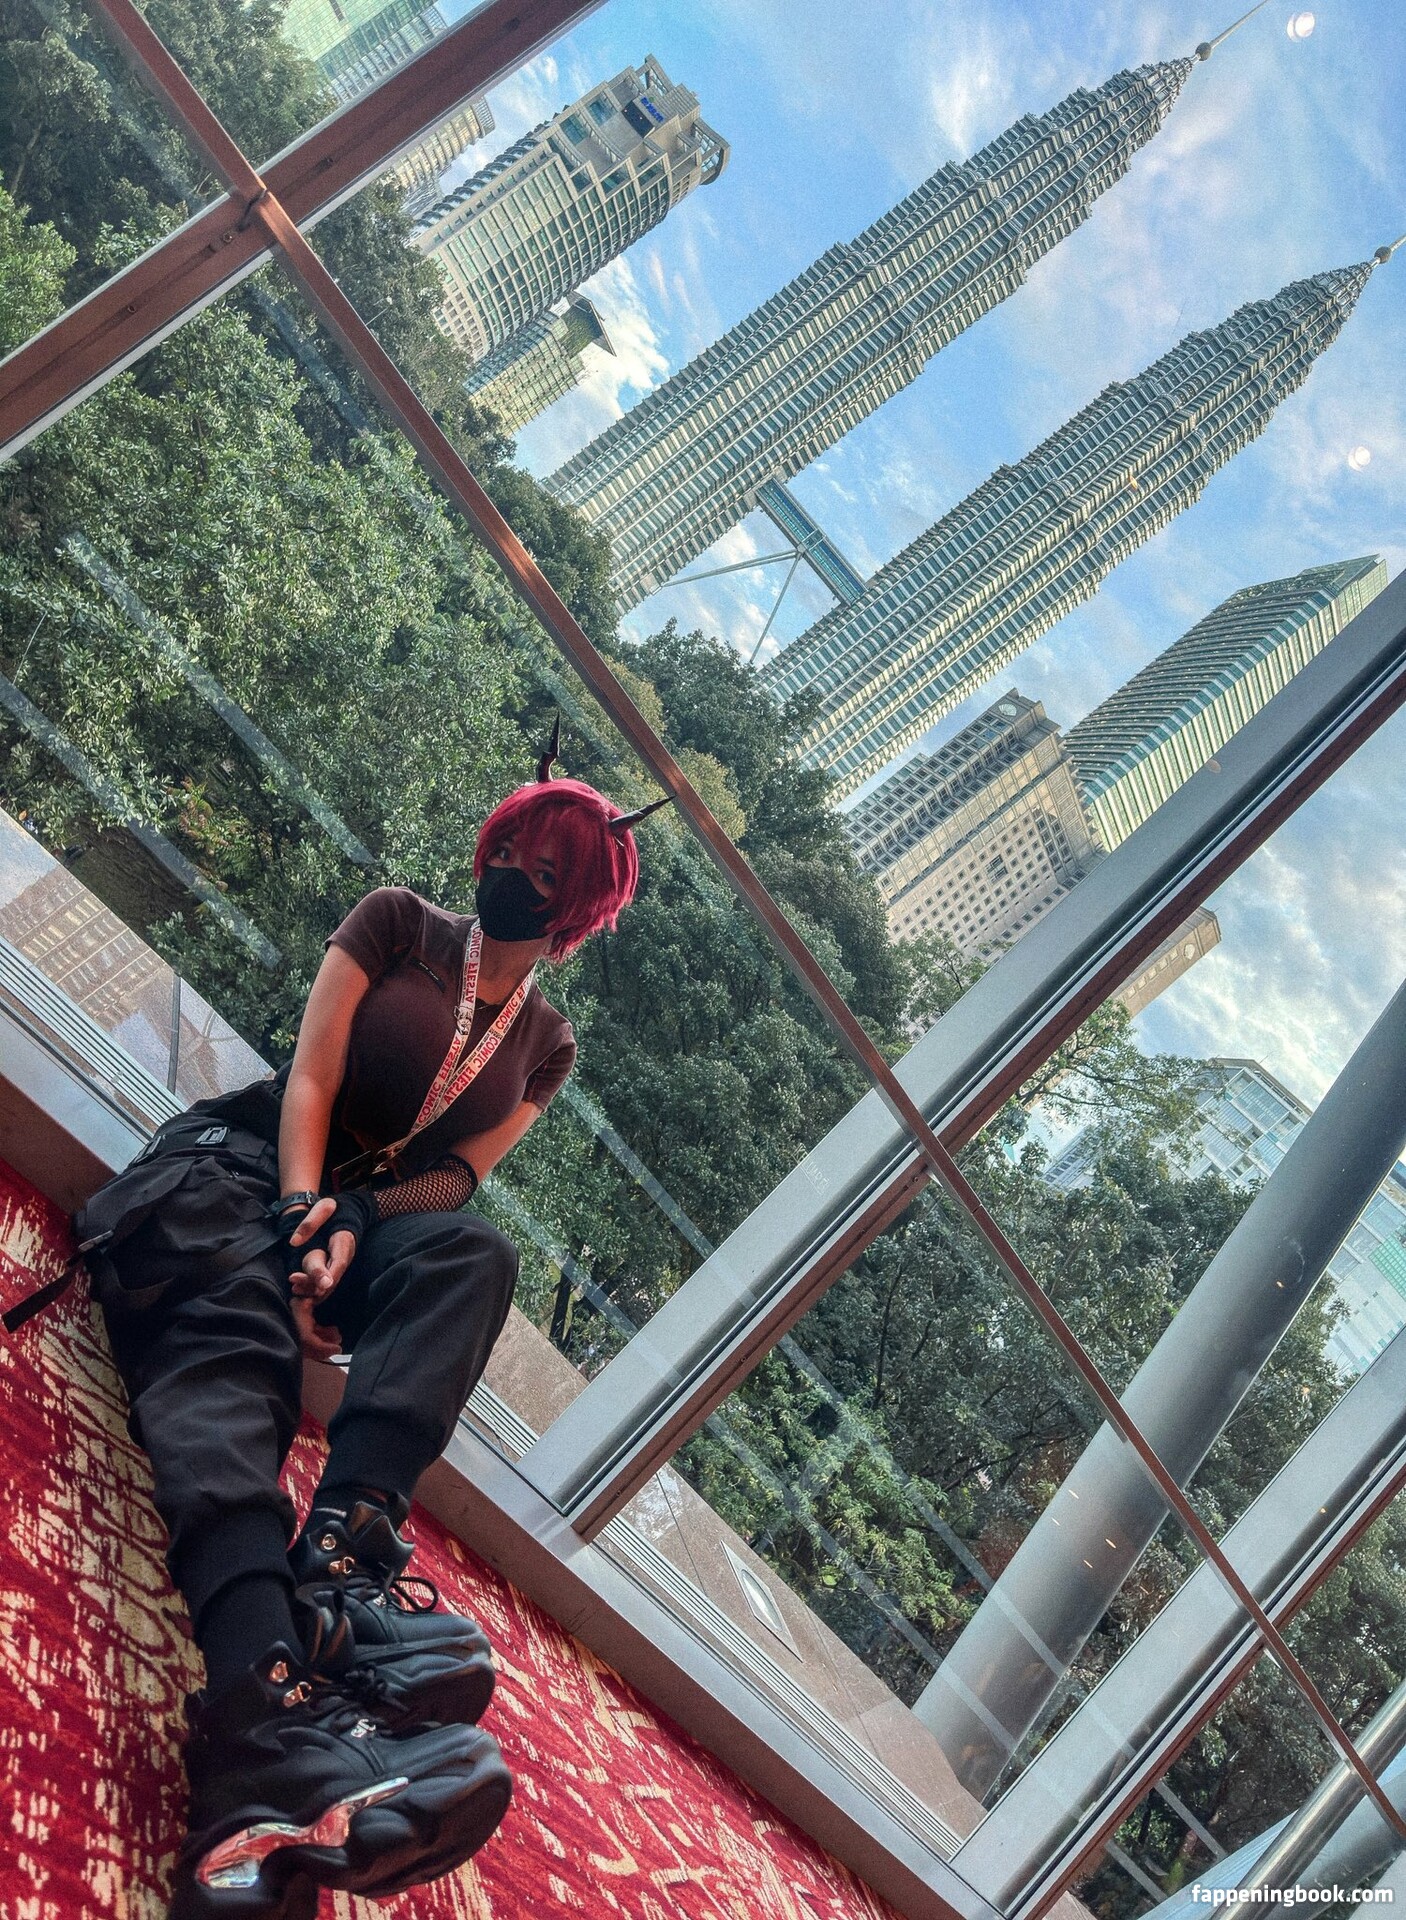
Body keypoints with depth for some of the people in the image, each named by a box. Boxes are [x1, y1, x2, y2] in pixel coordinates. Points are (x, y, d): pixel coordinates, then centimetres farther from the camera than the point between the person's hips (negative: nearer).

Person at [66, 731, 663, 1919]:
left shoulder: (548, 1044, 16)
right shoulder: (399, 925, 8)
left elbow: (461, 1177, 5)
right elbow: (310, 1076, -2)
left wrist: (354, 1218, -16)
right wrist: (303, 1219, -19)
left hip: (374, 1215, 3)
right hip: (246, 1160, -3)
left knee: (477, 1251, -31)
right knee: (233, 1343, -35)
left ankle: (349, 1540, -51)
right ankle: (265, 1703, -62)